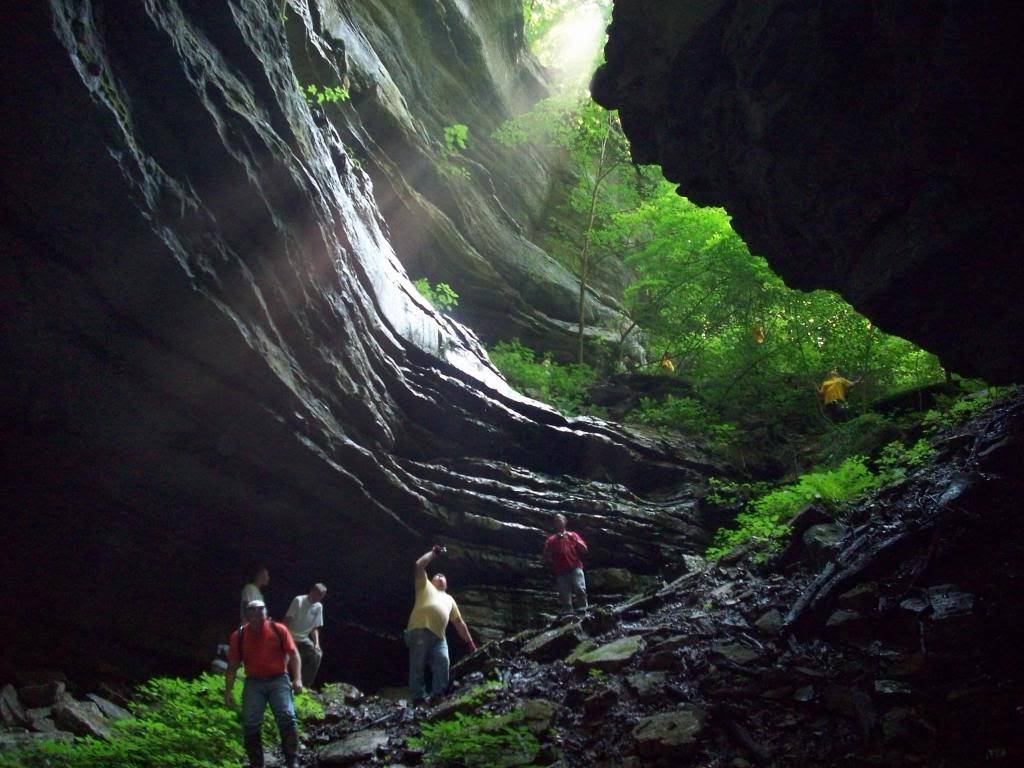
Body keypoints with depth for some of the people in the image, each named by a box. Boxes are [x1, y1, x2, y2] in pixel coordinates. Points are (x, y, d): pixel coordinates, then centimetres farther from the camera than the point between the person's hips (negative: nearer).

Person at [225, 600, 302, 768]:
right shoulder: (239, 636, 3)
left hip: (278, 679, -1)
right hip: (254, 683, 2)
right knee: (250, 724, -7)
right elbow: (232, 666, 8)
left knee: (287, 717, -16)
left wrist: (297, 679, -10)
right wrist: (228, 691, 0)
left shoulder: (279, 630, 0)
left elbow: (294, 654, 1)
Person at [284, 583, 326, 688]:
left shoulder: (318, 607, 1)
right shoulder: (298, 600, -14)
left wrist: (316, 643, -6)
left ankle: (305, 685, -4)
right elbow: (287, 620, -14)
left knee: (317, 654, -12)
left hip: (303, 639, 5)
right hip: (291, 637, -5)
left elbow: (315, 627, 7)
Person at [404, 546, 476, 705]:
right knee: (418, 665, -11)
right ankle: (418, 698, -15)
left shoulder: (449, 599, 37)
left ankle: (438, 695, -20)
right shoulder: (426, 586, 27)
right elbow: (419, 565, 14)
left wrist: (470, 642, 24)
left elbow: (459, 622, 32)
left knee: (442, 662, -17)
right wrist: (434, 552, 23)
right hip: (421, 630, -4)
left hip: (439, 635, 4)